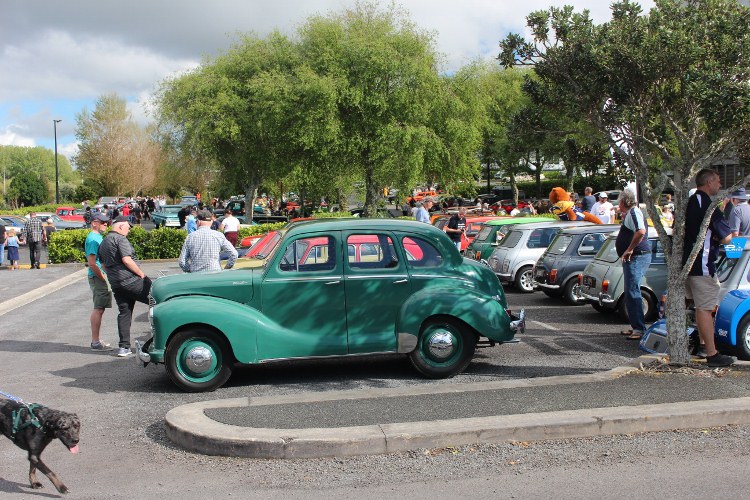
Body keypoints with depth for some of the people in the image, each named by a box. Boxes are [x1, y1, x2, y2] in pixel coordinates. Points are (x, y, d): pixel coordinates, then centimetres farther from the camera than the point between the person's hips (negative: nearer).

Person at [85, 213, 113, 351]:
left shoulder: (98, 237, 16)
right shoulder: (93, 239, -15)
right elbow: (92, 263, -22)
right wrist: (104, 277, -17)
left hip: (100, 277, 10)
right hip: (98, 278, -10)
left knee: (99, 309, 14)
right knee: (98, 309, -7)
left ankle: (96, 340, 21)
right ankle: (96, 342, -3)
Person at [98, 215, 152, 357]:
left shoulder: (103, 242, 18)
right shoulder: (120, 239, -10)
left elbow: (103, 265, 22)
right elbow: (127, 260, -20)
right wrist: (141, 274, -12)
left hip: (116, 285, 9)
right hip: (132, 280, -9)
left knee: (124, 313, 11)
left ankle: (124, 347, 8)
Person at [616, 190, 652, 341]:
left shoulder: (634, 212, -13)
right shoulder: (629, 214, 19)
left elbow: (641, 232, -29)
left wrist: (630, 249, -24)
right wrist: (623, 216, 19)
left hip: (637, 257, -11)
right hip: (632, 258, 11)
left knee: (632, 293, -13)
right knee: (630, 294, 16)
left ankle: (640, 329, -13)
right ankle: (635, 326, 23)